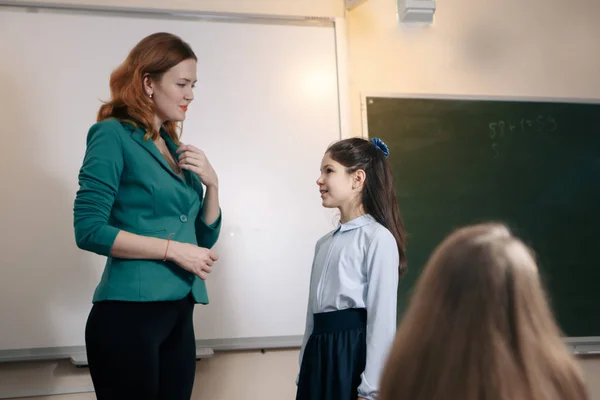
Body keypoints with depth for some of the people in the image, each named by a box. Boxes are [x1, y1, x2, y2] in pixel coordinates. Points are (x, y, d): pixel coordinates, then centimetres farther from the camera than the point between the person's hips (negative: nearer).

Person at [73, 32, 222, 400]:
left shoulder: (175, 147, 14)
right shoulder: (113, 135, -6)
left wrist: (212, 183, 1)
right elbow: (89, 229, -15)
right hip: (130, 312, -7)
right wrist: (172, 249, -15)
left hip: (178, 314, 7)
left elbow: (205, 239, 17)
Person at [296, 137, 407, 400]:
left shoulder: (378, 238, -8)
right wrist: (304, 371, 13)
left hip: (355, 353, -7)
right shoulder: (325, 243, 15)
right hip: (320, 355, 7)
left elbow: (382, 318, -14)